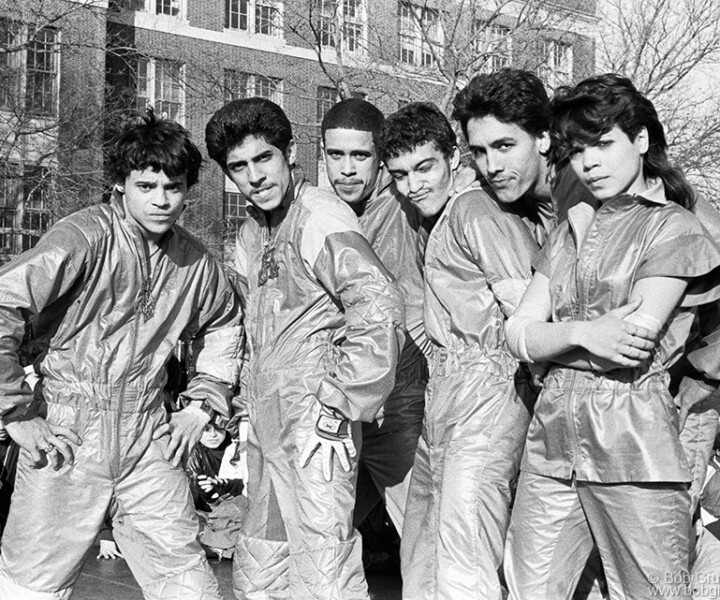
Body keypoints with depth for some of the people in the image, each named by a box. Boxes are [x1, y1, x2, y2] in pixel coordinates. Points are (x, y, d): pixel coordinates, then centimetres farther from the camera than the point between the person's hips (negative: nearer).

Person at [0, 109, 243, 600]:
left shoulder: (196, 261, 5)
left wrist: (203, 404, 15)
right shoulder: (86, 238, -13)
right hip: (67, 439, -4)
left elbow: (226, 323, 25)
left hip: (149, 444, 4)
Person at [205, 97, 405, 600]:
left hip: (313, 426, -9)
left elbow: (380, 307, -26)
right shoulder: (252, 233, 14)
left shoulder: (320, 218, -14)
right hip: (267, 426, 9)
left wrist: (343, 396, -19)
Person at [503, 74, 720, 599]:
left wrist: (548, 334, 1)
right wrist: (581, 333, -12)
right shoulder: (571, 230, 17)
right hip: (552, 440, 6)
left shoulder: (673, 227, -1)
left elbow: (633, 349, -12)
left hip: (633, 450, -5)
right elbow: (518, 337, 7)